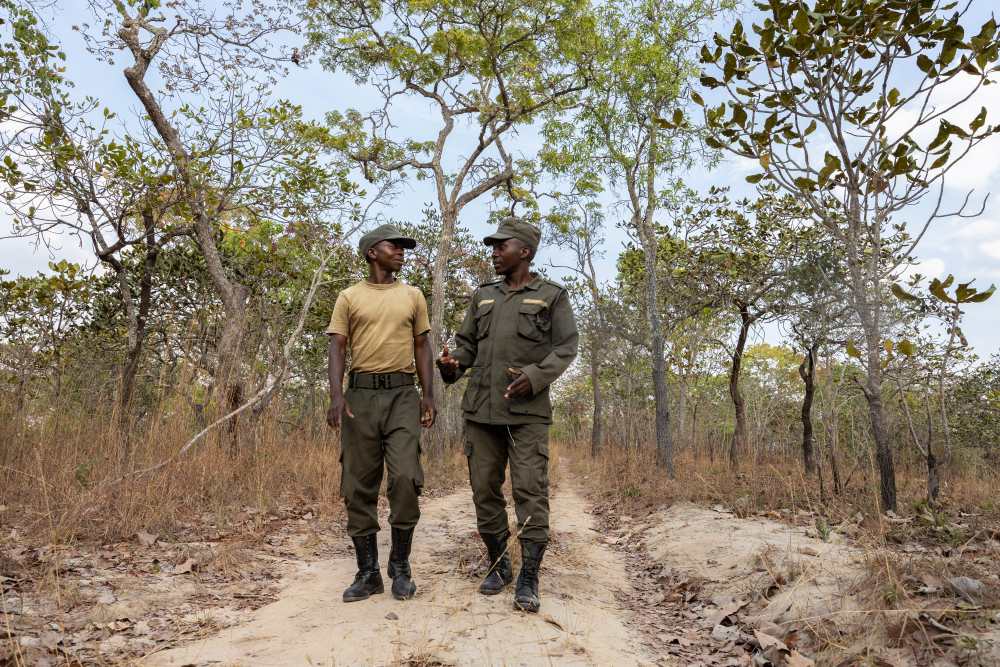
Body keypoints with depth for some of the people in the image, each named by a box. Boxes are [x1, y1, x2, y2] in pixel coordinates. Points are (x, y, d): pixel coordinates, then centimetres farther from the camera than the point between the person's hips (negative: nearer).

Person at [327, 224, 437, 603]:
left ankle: (400, 566, 5)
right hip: (360, 394, 0)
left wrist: (428, 396, 4)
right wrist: (336, 394, -12)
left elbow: (422, 348, 14)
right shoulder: (349, 297, 9)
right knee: (359, 486, 2)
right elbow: (337, 348, 3)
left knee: (405, 477, -12)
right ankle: (368, 572, 13)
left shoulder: (413, 296, 14)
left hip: (402, 394, 0)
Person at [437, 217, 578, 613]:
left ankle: (528, 580, 0)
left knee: (530, 491, -7)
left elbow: (565, 348, 0)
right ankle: (498, 567, 21)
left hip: (527, 410, -4)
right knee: (485, 489, 6)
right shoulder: (482, 297, 18)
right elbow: (466, 344, 17)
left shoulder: (552, 296, 6)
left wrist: (535, 376, -16)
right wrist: (452, 366, -5)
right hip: (481, 407, 4)